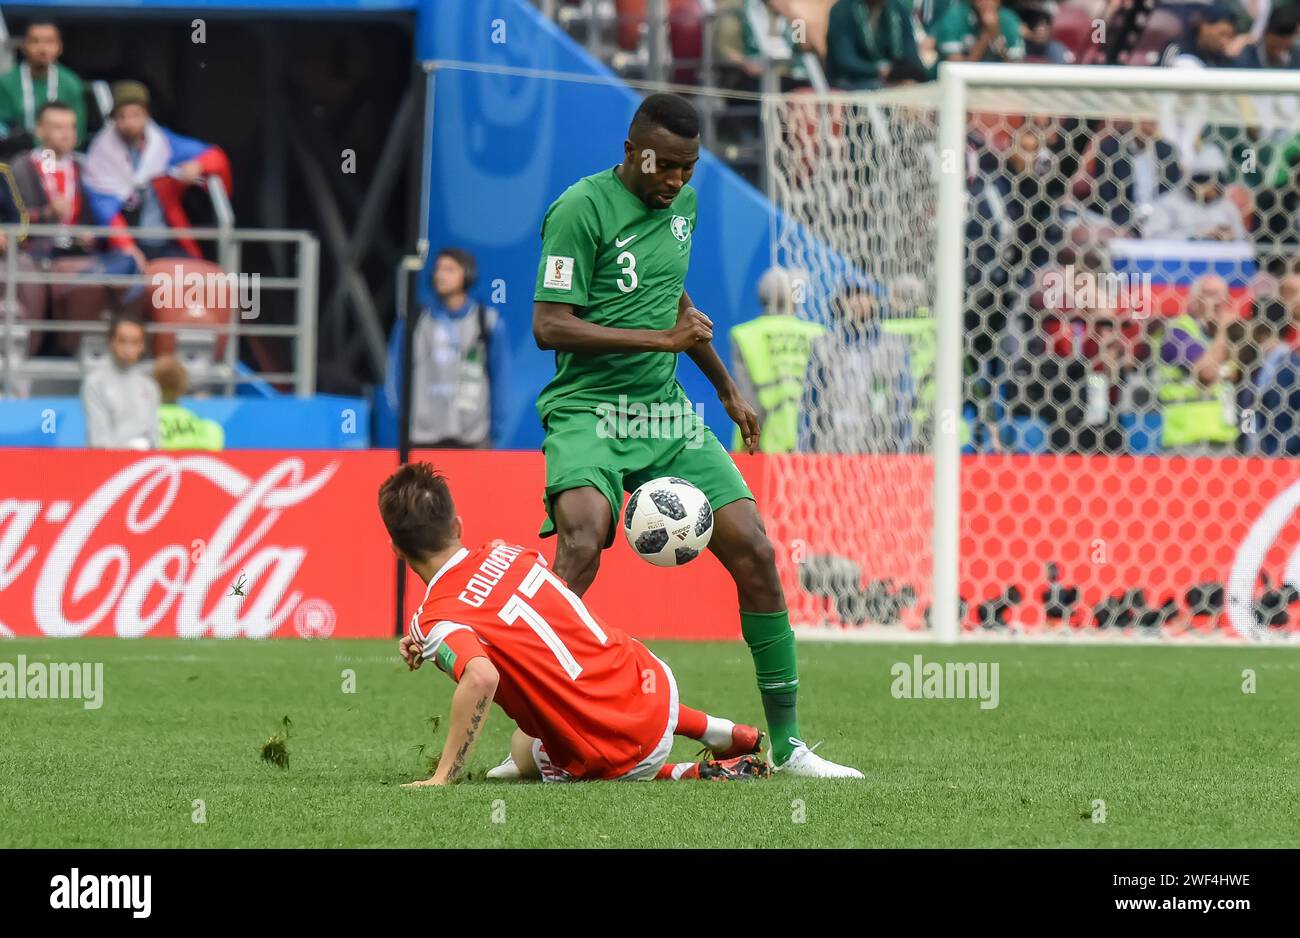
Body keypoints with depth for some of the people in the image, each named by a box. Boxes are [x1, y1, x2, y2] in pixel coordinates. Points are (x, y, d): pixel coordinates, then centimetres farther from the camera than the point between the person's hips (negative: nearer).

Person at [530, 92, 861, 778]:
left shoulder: (682, 204, 12)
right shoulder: (581, 209, -12)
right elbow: (549, 327, -18)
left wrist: (725, 387, 37)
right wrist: (661, 338, -19)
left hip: (668, 413, 7)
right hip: (589, 410, -7)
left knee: (755, 555, -3)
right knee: (582, 544, -31)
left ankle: (786, 742, 7)